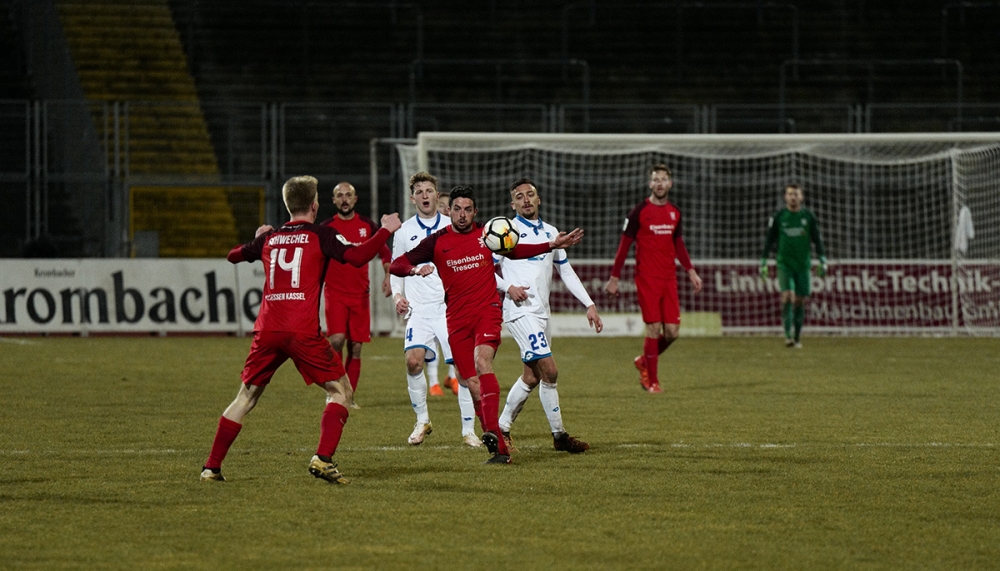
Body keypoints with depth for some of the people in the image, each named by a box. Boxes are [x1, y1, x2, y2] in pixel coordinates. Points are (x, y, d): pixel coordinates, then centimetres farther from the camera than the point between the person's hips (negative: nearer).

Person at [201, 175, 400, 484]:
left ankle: (212, 466, 13)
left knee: (246, 397, 16)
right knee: (340, 390, 8)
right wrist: (386, 231, 1)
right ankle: (323, 458, -10)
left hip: (267, 330, 4)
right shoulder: (320, 235, 2)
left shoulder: (269, 238, 15)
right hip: (303, 331, -4)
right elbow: (356, 257, -11)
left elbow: (233, 256, 32)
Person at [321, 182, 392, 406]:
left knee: (356, 347, 3)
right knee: (337, 340, -20)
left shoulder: (366, 225, 6)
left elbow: (384, 252, 15)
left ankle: (349, 396, 13)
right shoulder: (327, 227, 0)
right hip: (335, 293, -2)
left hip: (360, 294, 2)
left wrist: (388, 276, 2)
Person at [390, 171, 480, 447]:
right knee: (413, 360, -18)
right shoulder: (405, 231, 9)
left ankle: (468, 430, 2)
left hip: (451, 308, 0)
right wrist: (398, 295, 1)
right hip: (419, 309, 0)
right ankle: (422, 421, 0)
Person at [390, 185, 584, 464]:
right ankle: (501, 449, 5)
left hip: (487, 310, -1)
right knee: (472, 383, -2)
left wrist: (552, 245, 18)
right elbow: (396, 265, -1)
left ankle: (492, 431, -40)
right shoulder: (437, 241, 1)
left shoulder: (486, 234, 7)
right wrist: (415, 269, -23)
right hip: (457, 317, 1)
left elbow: (514, 250, 26)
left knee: (482, 361, -27)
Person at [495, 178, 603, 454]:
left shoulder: (550, 232, 15)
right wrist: (508, 288, -19)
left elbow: (566, 272, 20)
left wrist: (589, 304, 15)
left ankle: (501, 428, 21)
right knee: (549, 370, -14)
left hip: (542, 313, 7)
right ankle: (559, 435, -8)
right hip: (521, 311, -7)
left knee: (531, 377, 9)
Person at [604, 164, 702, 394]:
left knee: (672, 331, 0)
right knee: (654, 328, -8)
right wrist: (614, 278, -5)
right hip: (647, 278, -5)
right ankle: (652, 381, 3)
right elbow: (624, 245, -2)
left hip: (669, 279, 5)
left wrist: (691, 271, 13)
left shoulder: (674, 212, 11)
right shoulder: (639, 211, -5)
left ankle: (644, 361, 26)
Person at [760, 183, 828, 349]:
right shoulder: (778, 217, 2)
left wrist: (823, 261, 3)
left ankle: (797, 338, 12)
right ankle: (788, 335, -23)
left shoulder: (808, 217, 5)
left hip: (803, 265, 2)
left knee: (800, 301, 2)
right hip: (785, 264, -2)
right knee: (788, 296, -18)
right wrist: (763, 263, 3)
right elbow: (768, 240, 6)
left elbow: (817, 240, 9)